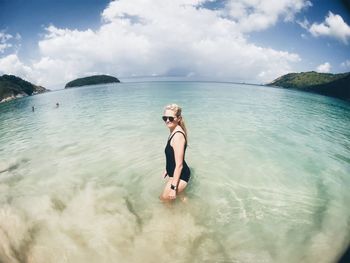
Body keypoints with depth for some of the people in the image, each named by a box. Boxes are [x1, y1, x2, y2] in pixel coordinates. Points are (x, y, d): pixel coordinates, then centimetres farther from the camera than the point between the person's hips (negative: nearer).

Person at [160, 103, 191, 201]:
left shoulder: (178, 135, -27)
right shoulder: (174, 131, 2)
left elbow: (179, 165, -26)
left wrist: (173, 187, -22)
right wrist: (167, 169, 24)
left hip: (180, 175, -9)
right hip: (174, 173, 9)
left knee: (164, 199, 9)